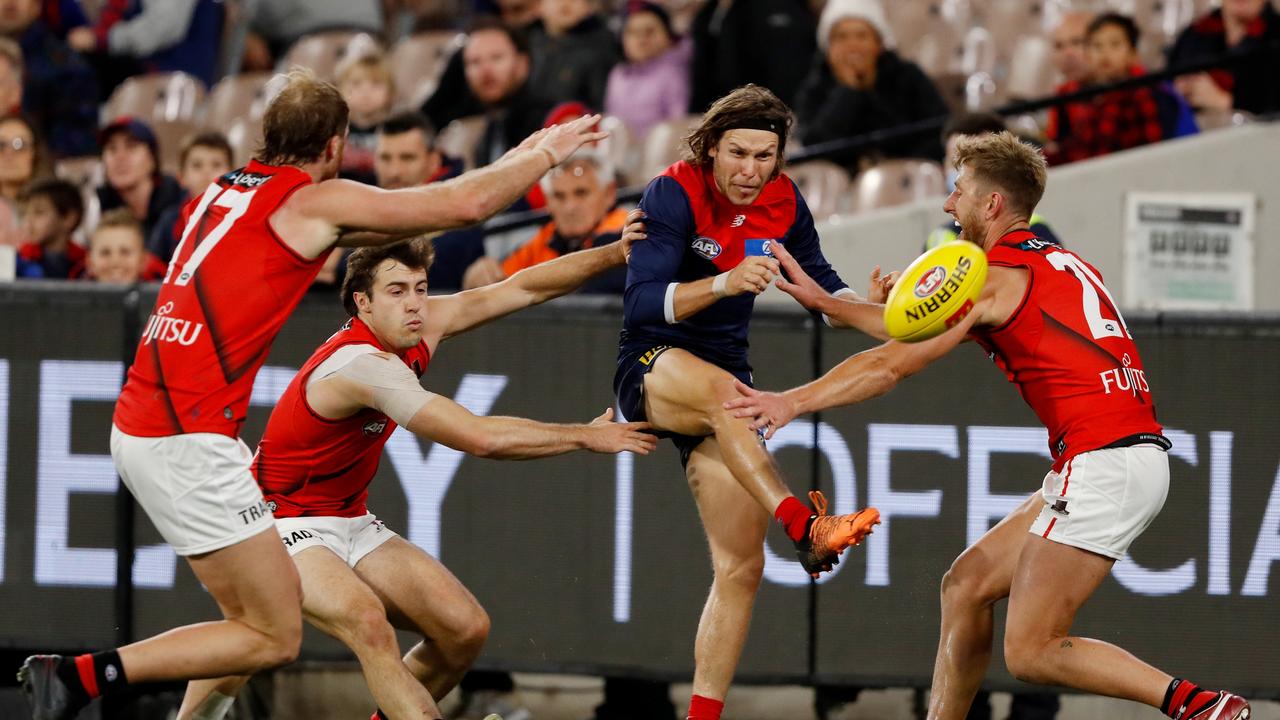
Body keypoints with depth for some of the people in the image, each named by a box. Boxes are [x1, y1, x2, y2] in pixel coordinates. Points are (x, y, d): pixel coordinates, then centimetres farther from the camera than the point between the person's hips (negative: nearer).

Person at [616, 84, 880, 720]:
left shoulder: (782, 202, 0)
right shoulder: (674, 194, -17)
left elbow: (821, 283, 14)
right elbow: (641, 304, -26)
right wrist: (724, 282, -42)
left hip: (722, 386, 6)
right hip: (651, 368, -6)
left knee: (741, 567, -2)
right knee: (723, 390, -42)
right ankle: (806, 530, -56)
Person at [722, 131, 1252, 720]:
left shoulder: (996, 276, -6)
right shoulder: (1056, 263, 21)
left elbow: (892, 364, -7)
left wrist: (794, 401, -2)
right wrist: (824, 301, 29)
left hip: (1101, 466, -10)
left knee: (1029, 652, -10)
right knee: (966, 584, 16)